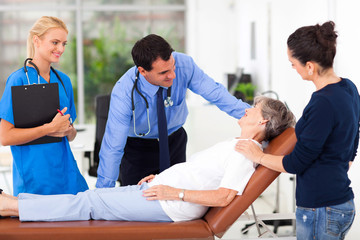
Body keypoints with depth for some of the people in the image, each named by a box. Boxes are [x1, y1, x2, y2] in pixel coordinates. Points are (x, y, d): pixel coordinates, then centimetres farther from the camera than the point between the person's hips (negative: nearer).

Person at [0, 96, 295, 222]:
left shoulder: (246, 152, -15)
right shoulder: (238, 145, 18)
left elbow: (224, 196, -25)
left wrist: (176, 192, -20)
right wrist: (163, 177, 16)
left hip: (168, 206, -9)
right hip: (164, 187, 9)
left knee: (89, 203, -7)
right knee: (95, 196, 4)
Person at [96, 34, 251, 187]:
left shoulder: (183, 64, -27)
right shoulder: (123, 93, -33)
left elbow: (214, 92, -15)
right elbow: (112, 148, -29)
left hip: (175, 141, 3)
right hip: (137, 148, -3)